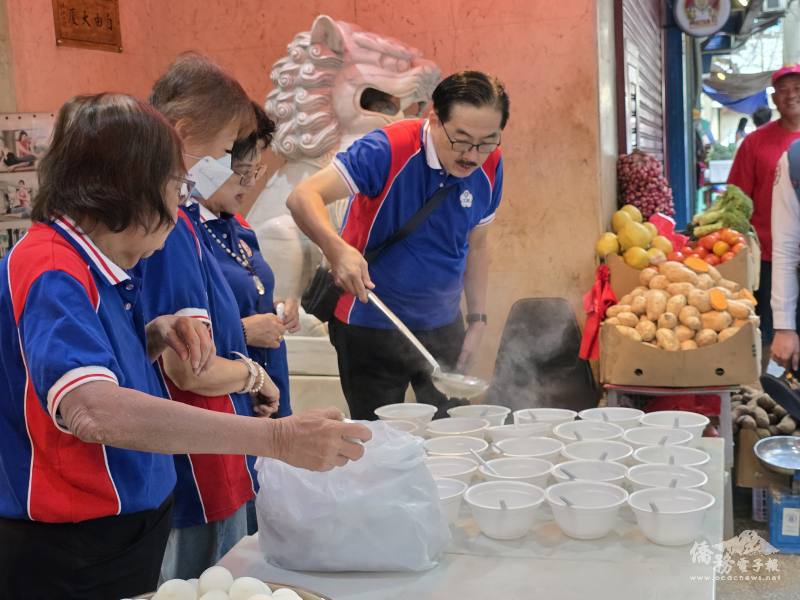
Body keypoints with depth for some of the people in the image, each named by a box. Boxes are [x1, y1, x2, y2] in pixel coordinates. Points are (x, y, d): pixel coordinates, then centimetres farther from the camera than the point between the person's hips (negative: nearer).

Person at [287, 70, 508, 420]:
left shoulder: (489, 167, -4)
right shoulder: (389, 149, -21)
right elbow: (303, 197, -29)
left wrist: (477, 320, 9)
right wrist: (336, 248, -47)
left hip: (444, 326, 5)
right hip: (371, 325, -5)